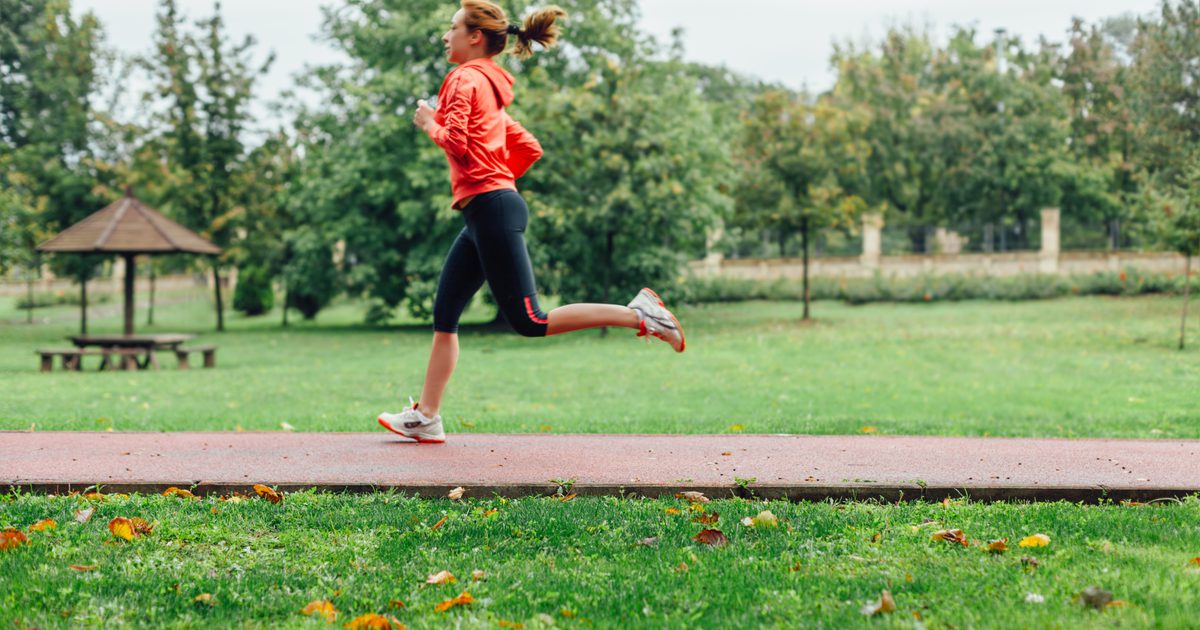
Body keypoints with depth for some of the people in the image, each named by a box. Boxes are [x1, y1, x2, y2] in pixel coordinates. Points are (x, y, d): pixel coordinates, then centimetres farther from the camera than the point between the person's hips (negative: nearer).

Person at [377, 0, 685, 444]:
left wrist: (429, 122, -2)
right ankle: (426, 418, 13)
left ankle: (638, 314, -12)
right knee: (444, 313, 10)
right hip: (486, 213, 10)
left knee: (529, 322, -11)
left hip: (491, 208, -10)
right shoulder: (490, 87, 22)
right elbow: (529, 149, 24)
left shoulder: (465, 78, -6)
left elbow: (455, 142, -19)